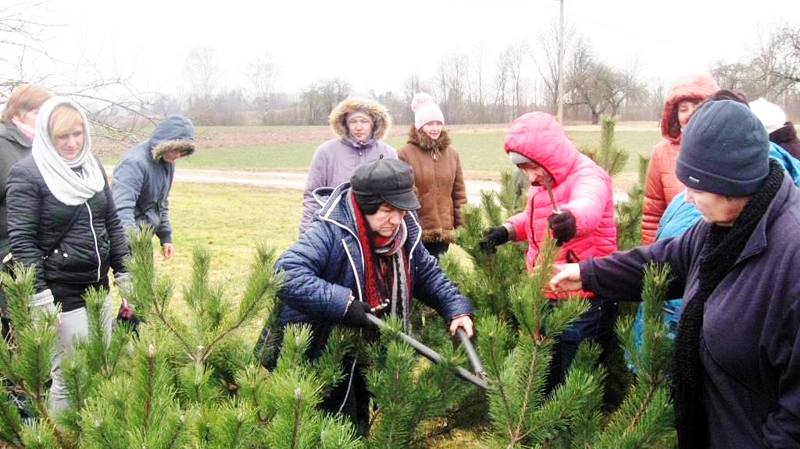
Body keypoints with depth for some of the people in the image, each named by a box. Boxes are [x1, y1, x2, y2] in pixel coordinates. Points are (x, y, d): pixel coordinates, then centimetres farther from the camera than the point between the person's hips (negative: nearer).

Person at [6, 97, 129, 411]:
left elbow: (112, 223, 14)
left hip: (97, 284, 7)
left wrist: (124, 272, 10)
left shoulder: (92, 166, 7)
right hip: (60, 291, -6)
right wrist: (40, 297, -18)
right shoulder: (26, 174, -11)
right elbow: (21, 240, -14)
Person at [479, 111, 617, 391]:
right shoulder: (542, 184, 9)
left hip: (586, 301, -9)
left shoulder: (587, 176, -18)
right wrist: (507, 230, 7)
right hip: (548, 299, 9)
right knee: (546, 376, 20)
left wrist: (571, 218, -66)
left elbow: (588, 205, -42)